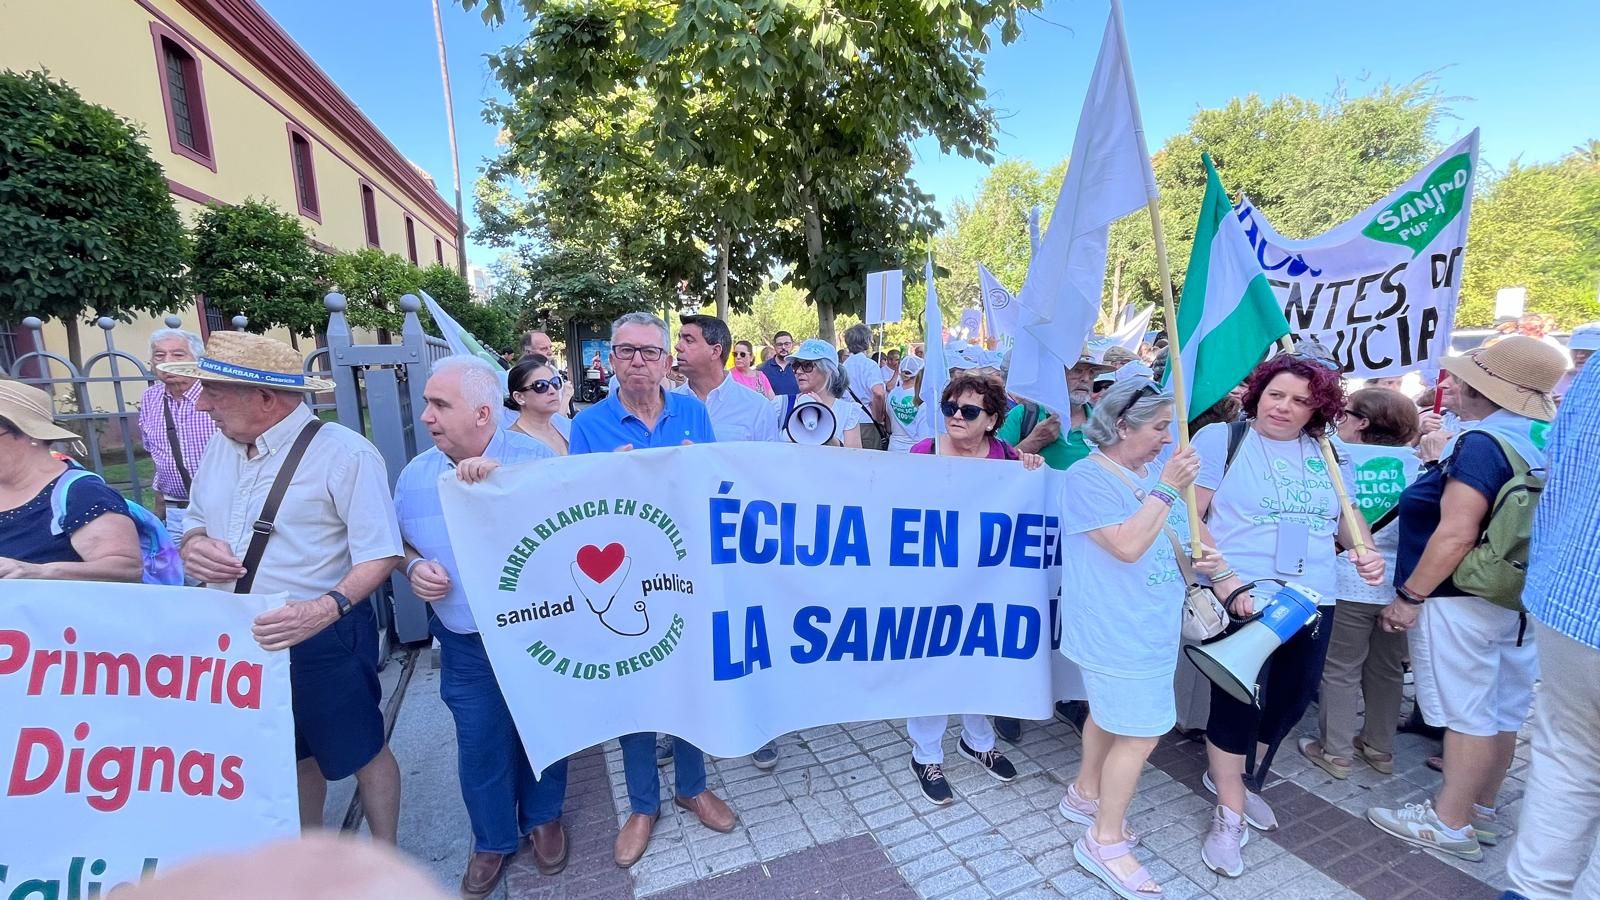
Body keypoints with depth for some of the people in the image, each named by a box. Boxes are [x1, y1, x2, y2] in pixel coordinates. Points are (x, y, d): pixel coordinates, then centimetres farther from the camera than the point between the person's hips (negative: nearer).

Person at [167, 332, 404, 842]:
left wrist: (326, 609, -35)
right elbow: (196, 521, 18)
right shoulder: (222, 445, 5)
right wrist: (193, 545, -6)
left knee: (359, 755, 11)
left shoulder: (345, 454, -19)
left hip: (322, 640, -7)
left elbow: (379, 554, -20)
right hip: (239, 641, 7)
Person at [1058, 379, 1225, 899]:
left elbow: (1169, 540, 19)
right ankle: (1106, 842, 14)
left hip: (1146, 626, 9)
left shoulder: (1151, 472, 8)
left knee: (1110, 713, 21)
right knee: (1142, 732, -3)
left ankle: (1086, 794, 42)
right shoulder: (1088, 477, -18)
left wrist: (1200, 562, 0)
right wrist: (1167, 489, -24)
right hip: (1118, 632, -9)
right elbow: (1128, 546, -27)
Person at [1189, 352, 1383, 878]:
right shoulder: (1220, 440, -8)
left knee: (1291, 700, 15)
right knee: (1238, 701, 0)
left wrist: (1367, 553, 0)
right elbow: (1188, 517, -14)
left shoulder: (1328, 454, 10)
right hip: (1242, 598, -6)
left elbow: (1347, 514, 22)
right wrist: (1224, 581, -23)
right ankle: (1229, 816, 19)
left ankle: (1234, 777, 41)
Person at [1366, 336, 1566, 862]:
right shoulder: (1540, 441, 8)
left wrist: (1409, 596, -18)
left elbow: (1455, 535, -24)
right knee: (1500, 710, 16)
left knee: (1466, 713, 1)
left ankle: (1450, 824, 14)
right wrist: (1444, 458, 22)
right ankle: (1481, 810, 31)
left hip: (1462, 601, -9)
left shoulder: (1482, 441, -20)